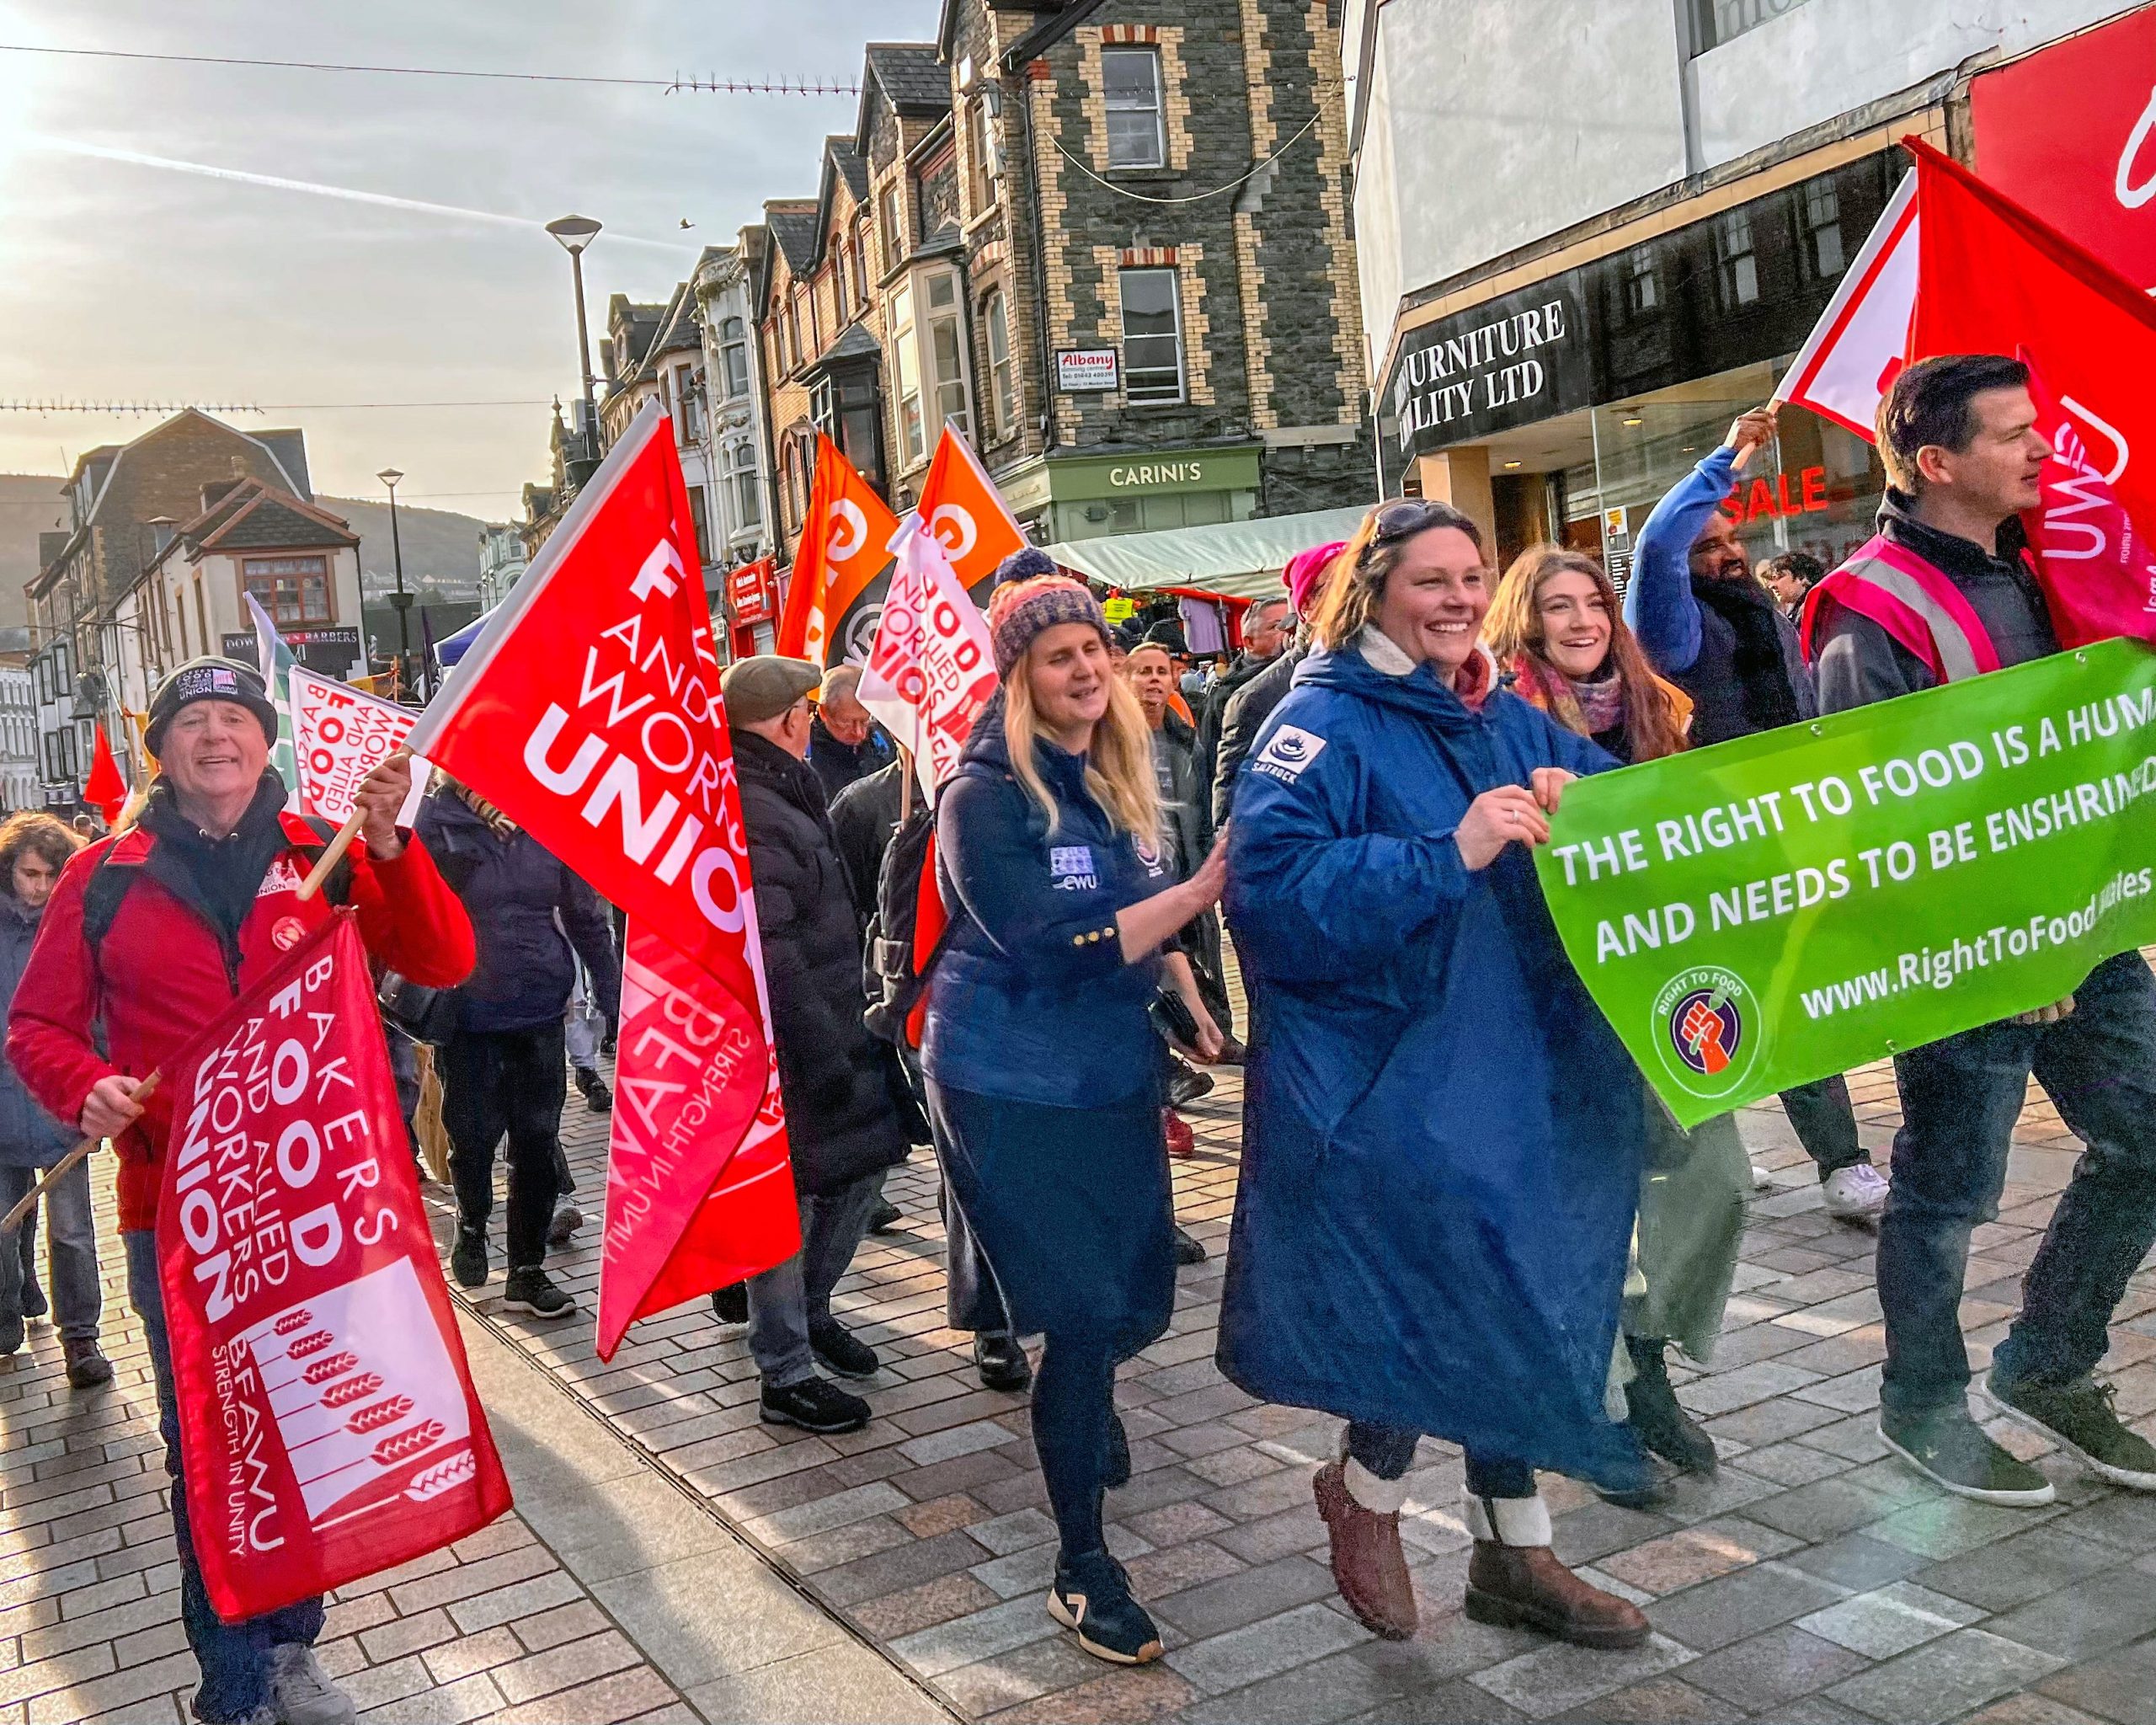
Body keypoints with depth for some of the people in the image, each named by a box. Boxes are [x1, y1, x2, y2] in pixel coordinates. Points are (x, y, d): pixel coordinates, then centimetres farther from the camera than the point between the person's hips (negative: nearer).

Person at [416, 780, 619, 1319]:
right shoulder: (434, 821, -8)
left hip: (541, 1011, 2)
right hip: (469, 1015, -2)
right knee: (474, 1134, 5)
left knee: (538, 1141, 7)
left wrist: (613, 995, 6)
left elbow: (585, 915, 6)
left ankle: (527, 1270, 23)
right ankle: (471, 1225, 37)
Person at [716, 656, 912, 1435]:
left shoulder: (786, 797, 14)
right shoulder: (749, 816, -21)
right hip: (785, 1048, -10)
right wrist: (821, 1051, -25)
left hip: (832, 1026, 10)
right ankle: (786, 1377, 11)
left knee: (862, 1165, 17)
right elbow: (770, 954, -26)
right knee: (788, 1196, 0)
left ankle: (810, 1309, 36)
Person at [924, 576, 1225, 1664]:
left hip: (1113, 1072, 7)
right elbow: (1050, 947, -27)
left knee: (1143, 1301, 14)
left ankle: (1078, 1401, 51)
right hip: (1013, 1084, -7)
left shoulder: (1117, 776, 6)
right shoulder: (987, 794, -17)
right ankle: (1081, 1564, 11)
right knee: (1086, 1314, -7)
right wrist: (1201, 889, -30)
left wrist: (1187, 1000, 15)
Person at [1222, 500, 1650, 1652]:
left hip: (1511, 1067, 7)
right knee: (1442, 1303, -5)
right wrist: (1449, 854, -29)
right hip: (1386, 1077, -7)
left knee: (1515, 1297, 13)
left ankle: (1514, 1552, 31)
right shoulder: (1324, 724, -11)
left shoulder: (1504, 720, 10)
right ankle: (1364, 1489, 26)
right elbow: (1270, 882, -25)